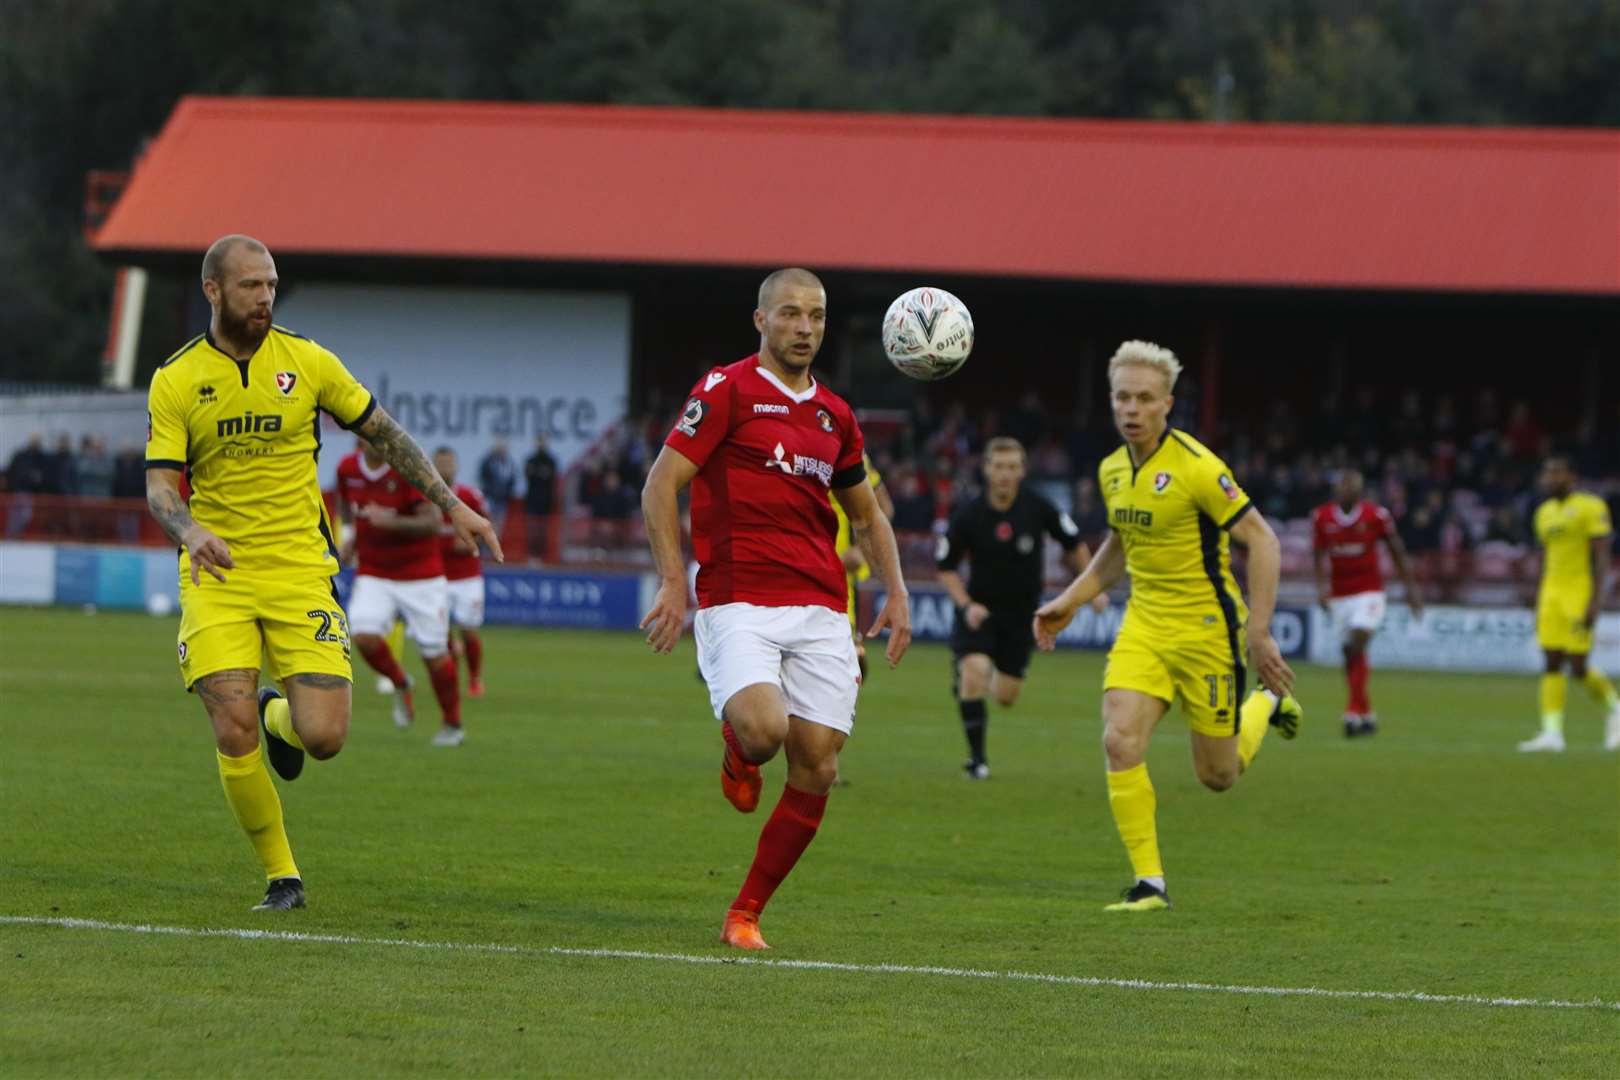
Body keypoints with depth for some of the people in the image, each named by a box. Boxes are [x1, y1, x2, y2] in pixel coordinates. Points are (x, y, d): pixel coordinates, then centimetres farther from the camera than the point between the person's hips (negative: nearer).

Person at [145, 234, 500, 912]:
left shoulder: (307, 361, 1)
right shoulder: (176, 381, -1)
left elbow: (386, 434, 12)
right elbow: (160, 486, -6)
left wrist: (451, 506, 9)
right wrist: (192, 532, -28)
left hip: (300, 570, 1)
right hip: (217, 577, -1)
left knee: (324, 737, -11)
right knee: (234, 735, -15)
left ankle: (279, 715, 28)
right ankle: (281, 876, 5)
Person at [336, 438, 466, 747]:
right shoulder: (348, 469, -2)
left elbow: (432, 522, -23)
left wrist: (391, 521, -37)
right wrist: (351, 533, 7)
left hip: (421, 576, -3)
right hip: (373, 574, 3)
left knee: (434, 653, 0)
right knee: (365, 636, -22)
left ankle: (453, 724, 22)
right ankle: (400, 685, 9)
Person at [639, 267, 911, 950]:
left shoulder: (834, 415, 17)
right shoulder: (728, 390, -1)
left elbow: (866, 515, 28)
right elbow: (660, 485, -4)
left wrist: (895, 593, 14)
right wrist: (674, 582, -13)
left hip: (820, 611, 5)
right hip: (739, 604, -5)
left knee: (817, 770, -4)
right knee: (762, 730, -29)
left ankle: (746, 914, 9)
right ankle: (737, 757, 10)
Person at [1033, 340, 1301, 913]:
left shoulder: (1196, 467, -19)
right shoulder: (1112, 470, 4)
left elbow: (1262, 540, -16)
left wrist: (1259, 634, -20)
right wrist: (1069, 602, 15)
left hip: (1206, 626, -5)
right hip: (1144, 624, 5)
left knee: (1218, 775, 5)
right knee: (1120, 742, -16)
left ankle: (1267, 704, 38)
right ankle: (1149, 882, -7)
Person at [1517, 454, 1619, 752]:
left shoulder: (1590, 508, -8)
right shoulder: (1545, 513, 14)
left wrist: (1595, 602, -18)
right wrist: (1540, 607, 19)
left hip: (1580, 593, -7)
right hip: (1553, 593, 7)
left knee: (1578, 666, -8)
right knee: (1552, 664, -1)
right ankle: (1552, 733, -4)